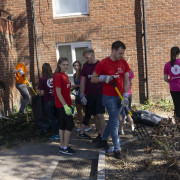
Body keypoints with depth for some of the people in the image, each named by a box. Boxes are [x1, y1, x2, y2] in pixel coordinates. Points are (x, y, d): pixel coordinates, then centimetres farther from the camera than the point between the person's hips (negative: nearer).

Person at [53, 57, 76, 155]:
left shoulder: (65, 75, 13)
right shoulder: (58, 76, -14)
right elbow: (58, 92, -18)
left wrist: (69, 104, 19)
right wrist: (65, 105, -22)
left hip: (66, 103, 9)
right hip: (62, 104, -9)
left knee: (63, 125, 11)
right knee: (70, 124, -7)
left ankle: (62, 146, 19)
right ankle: (65, 148, 0)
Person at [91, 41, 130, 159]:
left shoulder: (124, 63, 3)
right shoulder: (103, 63, -10)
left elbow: (126, 80, 4)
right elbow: (93, 79, -2)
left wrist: (125, 96, -5)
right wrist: (103, 78, -20)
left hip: (120, 97, 5)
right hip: (109, 97, -5)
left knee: (112, 120, 16)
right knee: (115, 122, -5)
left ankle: (104, 140, 35)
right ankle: (117, 148, 5)